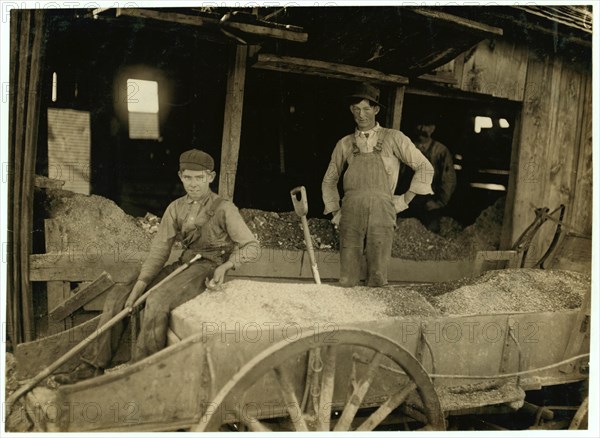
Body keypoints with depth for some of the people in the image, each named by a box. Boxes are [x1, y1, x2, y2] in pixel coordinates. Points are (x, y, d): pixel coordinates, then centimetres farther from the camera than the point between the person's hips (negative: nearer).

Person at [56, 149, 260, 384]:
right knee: (118, 296, -4)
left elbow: (251, 246, -5)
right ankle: (92, 365, 1)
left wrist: (226, 266, -21)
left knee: (157, 301, -32)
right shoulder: (176, 208, 7)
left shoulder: (224, 209, -7)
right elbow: (159, 249, 1)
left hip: (208, 268, -6)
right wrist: (138, 287, -10)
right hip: (183, 265, 7)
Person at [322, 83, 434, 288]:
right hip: (350, 214, 2)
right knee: (347, 278, -5)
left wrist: (406, 200, 8)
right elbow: (329, 180, 29)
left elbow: (425, 168, 13)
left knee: (378, 276, -7)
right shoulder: (345, 144, 18)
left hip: (381, 213, -2)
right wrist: (335, 210, 18)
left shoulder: (393, 138, 11)